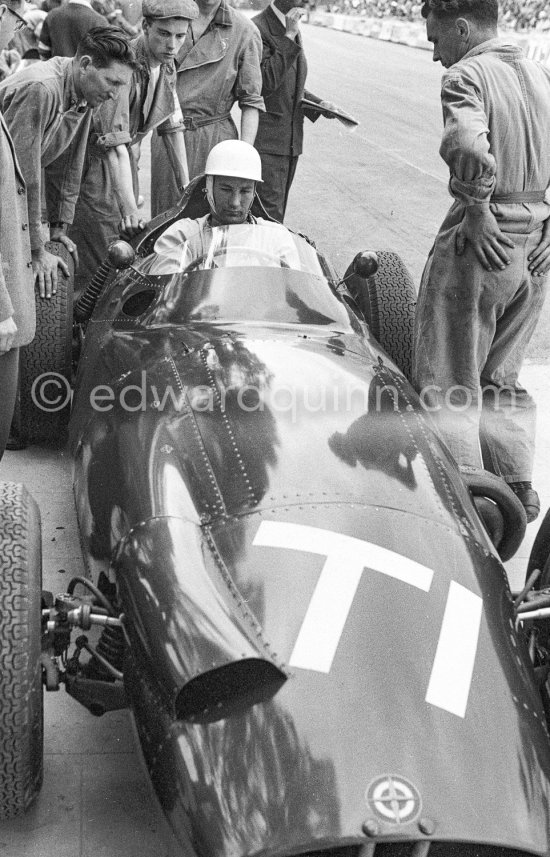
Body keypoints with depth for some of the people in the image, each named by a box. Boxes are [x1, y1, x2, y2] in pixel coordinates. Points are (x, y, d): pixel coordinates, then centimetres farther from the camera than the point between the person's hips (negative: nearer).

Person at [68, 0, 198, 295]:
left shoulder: (167, 65, -1)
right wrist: (129, 207, -39)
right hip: (91, 158, -8)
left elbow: (172, 127, 10)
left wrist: (186, 186, 7)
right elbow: (115, 145, -33)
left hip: (123, 155, 8)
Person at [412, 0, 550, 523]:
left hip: (481, 243, -7)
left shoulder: (466, 76, -12)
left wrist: (476, 211, -17)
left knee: (449, 382, 6)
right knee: (502, 376, 21)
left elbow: (469, 150, -31)